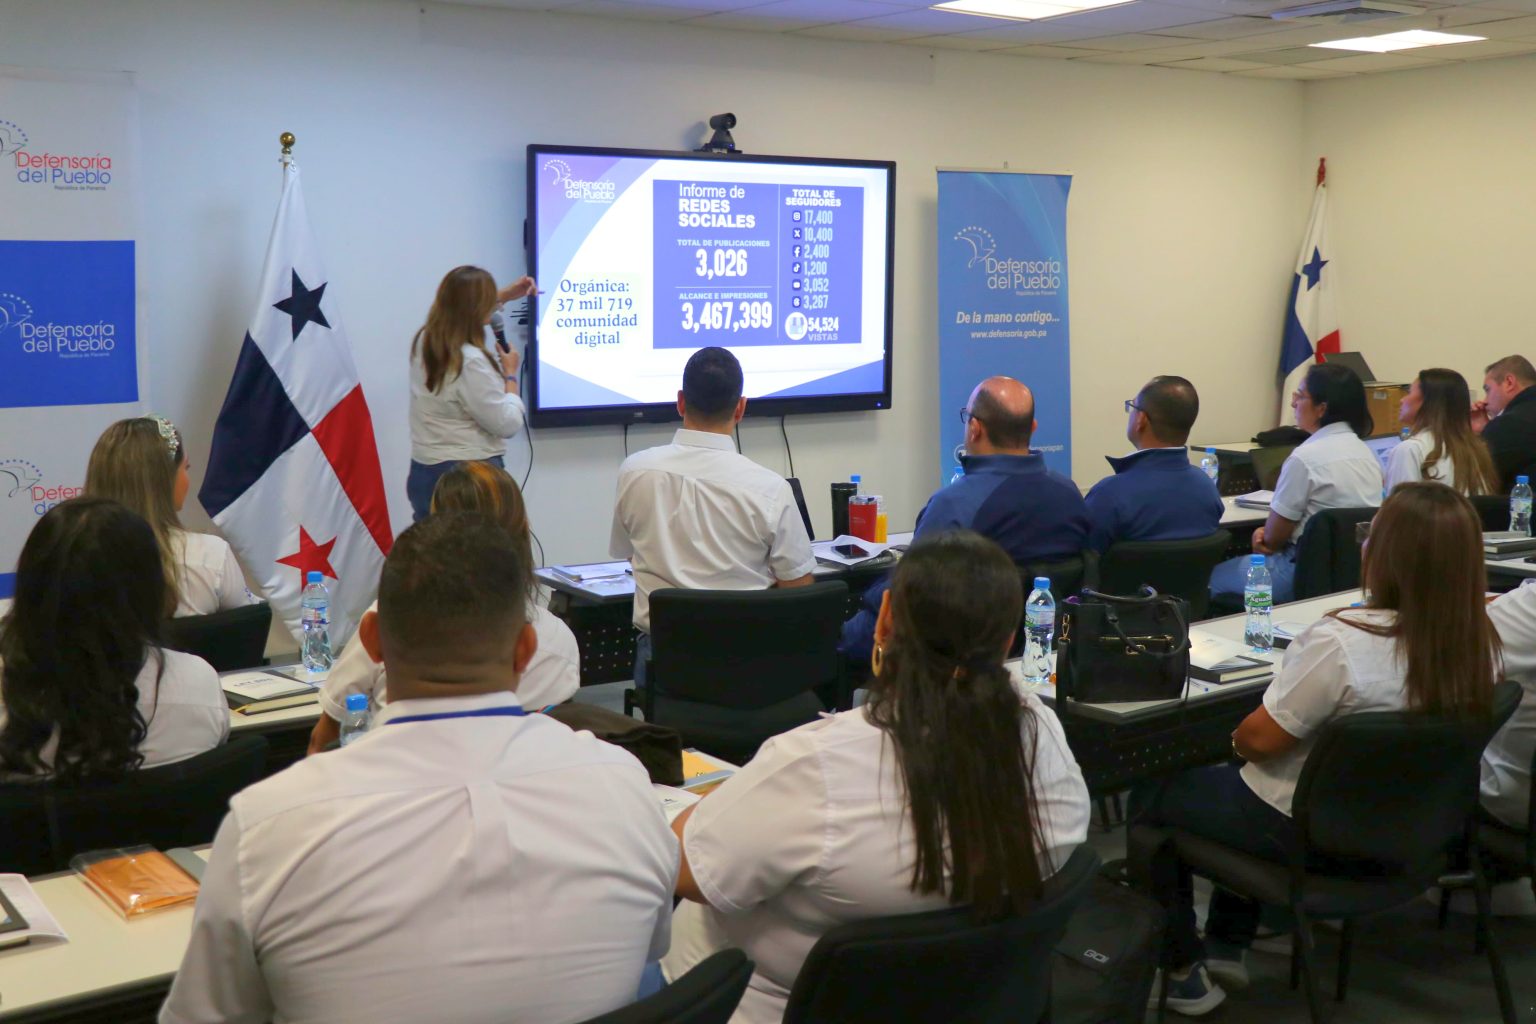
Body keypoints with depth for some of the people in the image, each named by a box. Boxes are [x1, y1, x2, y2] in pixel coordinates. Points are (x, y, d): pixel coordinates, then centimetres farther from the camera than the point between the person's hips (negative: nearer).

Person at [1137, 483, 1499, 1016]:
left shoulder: (1340, 641, -32)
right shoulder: (1480, 643, -9)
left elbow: (1257, 741, -23)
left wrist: (1235, 738, 1)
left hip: (1305, 830, -7)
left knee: (1151, 795, 17)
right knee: (1243, 777, 34)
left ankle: (1184, 971, 24)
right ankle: (1226, 950, 38)